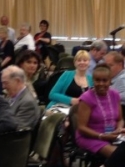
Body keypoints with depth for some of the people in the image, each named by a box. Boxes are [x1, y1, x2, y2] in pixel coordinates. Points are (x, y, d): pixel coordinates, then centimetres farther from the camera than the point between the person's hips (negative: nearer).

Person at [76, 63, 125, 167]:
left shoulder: (115, 95, 5)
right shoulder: (87, 98, -12)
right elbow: (81, 128, -12)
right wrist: (102, 136, -22)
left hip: (112, 137, 6)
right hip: (90, 138, -6)